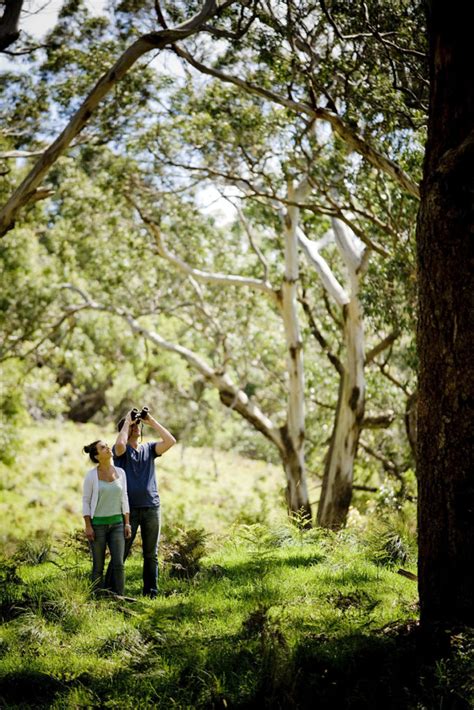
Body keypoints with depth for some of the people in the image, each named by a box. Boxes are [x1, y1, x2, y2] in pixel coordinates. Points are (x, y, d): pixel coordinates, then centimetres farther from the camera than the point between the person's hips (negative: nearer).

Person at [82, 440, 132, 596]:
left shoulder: (120, 472, 2)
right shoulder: (91, 475, -9)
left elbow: (124, 499, 7)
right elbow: (86, 501, -6)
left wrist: (127, 523, 3)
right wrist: (88, 526, -11)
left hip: (116, 524, 3)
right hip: (98, 524, -3)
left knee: (118, 564, -4)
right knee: (98, 566, 3)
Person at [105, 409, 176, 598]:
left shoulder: (149, 448, 12)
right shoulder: (121, 450, 2)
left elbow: (170, 441, -3)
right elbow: (119, 444, -23)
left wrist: (151, 421, -2)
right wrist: (127, 421, -10)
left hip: (151, 507, 4)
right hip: (129, 509, -4)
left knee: (151, 554, 8)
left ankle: (151, 592, 15)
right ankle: (108, 589, 7)